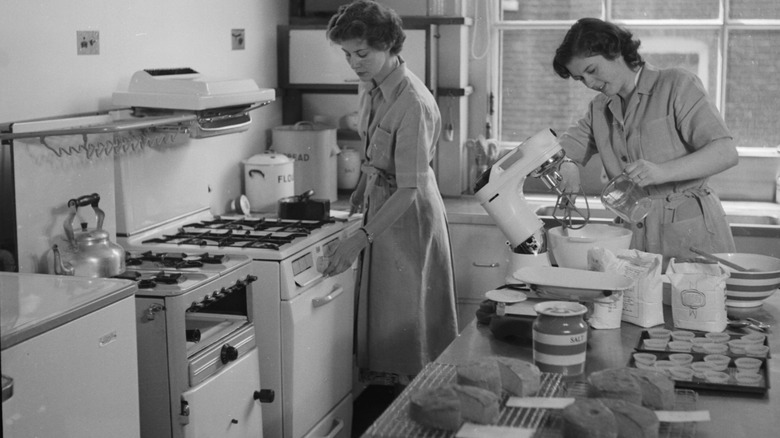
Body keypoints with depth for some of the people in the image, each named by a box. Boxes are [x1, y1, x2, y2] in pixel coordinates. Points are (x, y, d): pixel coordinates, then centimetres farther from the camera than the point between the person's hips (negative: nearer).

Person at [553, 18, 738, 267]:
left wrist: (661, 172, -29)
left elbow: (725, 152, -14)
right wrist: (566, 169, -14)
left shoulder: (677, 85, -4)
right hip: (637, 240, 5)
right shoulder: (600, 109, 15)